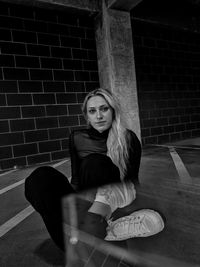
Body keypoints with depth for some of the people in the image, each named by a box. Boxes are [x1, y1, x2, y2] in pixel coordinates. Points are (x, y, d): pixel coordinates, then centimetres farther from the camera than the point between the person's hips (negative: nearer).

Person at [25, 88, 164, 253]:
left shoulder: (128, 138, -4)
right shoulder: (77, 138, 1)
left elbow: (132, 180, -3)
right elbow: (76, 179, 4)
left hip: (120, 197, -1)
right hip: (85, 201, 2)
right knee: (41, 176, -25)